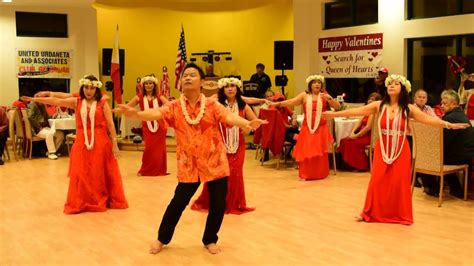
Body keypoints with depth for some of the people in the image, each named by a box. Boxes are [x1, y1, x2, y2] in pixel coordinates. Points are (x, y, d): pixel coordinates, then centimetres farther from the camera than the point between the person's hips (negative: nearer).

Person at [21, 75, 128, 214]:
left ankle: (102, 200, 18)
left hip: (100, 142, -2)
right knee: (82, 174, 4)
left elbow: (110, 124, -2)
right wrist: (35, 99, -11)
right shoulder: (77, 102, 6)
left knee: (99, 173, 3)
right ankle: (82, 202, 16)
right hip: (82, 143, 2)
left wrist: (114, 144, -5)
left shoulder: (102, 103, -1)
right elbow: (57, 101, -2)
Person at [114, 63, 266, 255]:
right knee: (179, 201, 4)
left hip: (214, 161, 1)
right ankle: (162, 239, 27)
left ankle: (210, 240, 28)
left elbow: (228, 116, -18)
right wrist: (135, 113, -39)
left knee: (218, 203, 4)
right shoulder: (175, 107, -2)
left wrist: (247, 123, -39)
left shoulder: (212, 105, -2)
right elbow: (156, 113, -18)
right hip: (188, 163, 0)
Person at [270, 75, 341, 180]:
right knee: (305, 151, -3)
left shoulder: (324, 96, 6)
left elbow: (338, 106, 0)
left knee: (319, 152, 0)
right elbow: (291, 102, -6)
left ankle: (320, 174, 12)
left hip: (321, 128, 0)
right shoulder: (304, 95, 3)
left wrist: (329, 99, -17)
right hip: (307, 128, 0)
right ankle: (305, 174, 5)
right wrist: (277, 104, -19)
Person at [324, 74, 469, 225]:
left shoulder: (409, 109, -4)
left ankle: (400, 214, 17)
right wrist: (334, 114, -6)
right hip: (381, 150, 1)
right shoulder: (379, 105, -2)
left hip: (400, 150, -1)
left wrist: (448, 125, -24)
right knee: (377, 181, 2)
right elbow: (357, 111, -3)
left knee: (399, 182, 1)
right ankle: (372, 213, 16)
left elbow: (428, 119, -11)